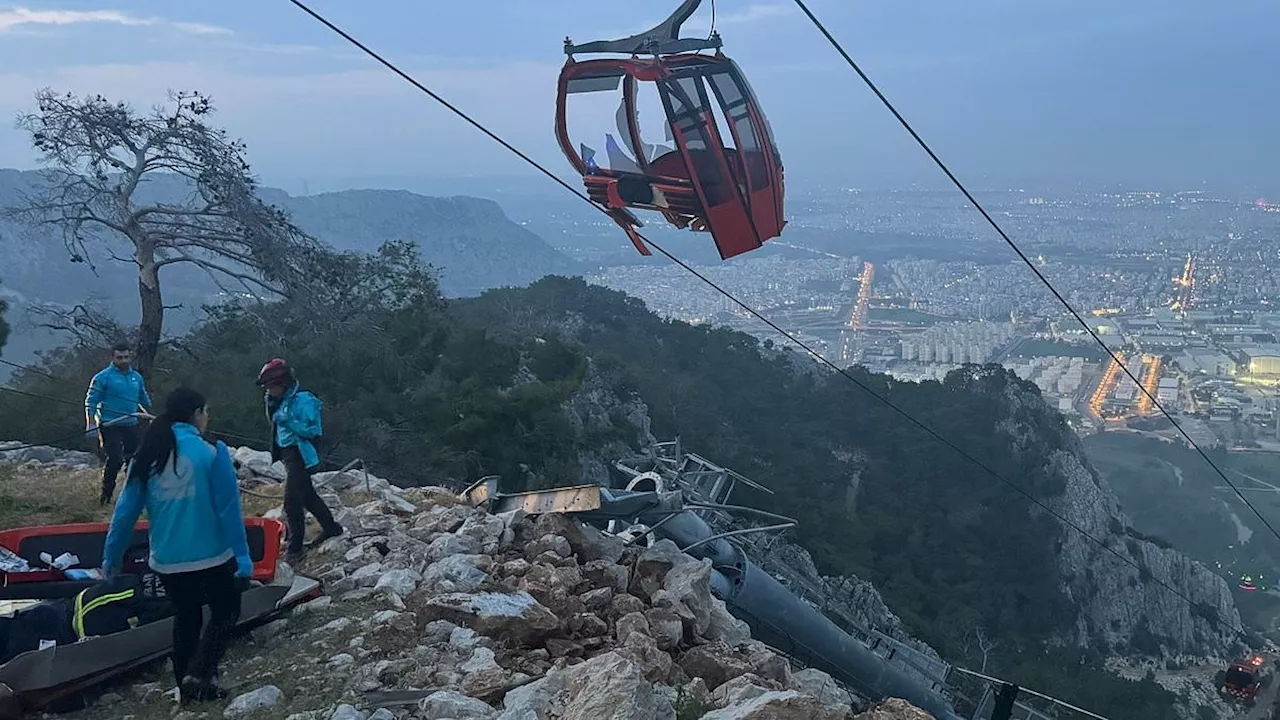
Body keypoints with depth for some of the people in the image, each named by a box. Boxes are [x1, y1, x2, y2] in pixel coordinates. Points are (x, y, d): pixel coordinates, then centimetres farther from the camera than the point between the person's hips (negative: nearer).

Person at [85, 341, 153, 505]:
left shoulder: (137, 377, 11)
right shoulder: (103, 377, -6)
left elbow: (145, 400, 22)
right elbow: (91, 401, -7)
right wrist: (91, 423, -16)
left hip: (131, 425, 6)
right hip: (110, 426, -5)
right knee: (113, 459, -12)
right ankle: (106, 494, 1)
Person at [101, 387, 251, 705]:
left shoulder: (147, 456, 0)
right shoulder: (211, 452, -14)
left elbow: (126, 511, 3)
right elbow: (229, 509, -14)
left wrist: (112, 556, 13)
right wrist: (242, 555, -10)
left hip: (166, 560, 5)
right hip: (211, 555, -5)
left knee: (185, 618, 22)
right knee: (225, 613, 15)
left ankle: (187, 686, 29)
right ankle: (200, 673, -3)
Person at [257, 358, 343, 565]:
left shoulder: (302, 399, -18)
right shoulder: (283, 399, 9)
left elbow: (312, 430, -21)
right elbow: (275, 422, 19)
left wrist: (288, 421, -30)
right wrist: (271, 405, 2)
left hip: (300, 454, -10)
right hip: (288, 453, 10)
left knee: (292, 501, -11)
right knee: (307, 495, 20)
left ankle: (295, 548, -4)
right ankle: (331, 527, 36)